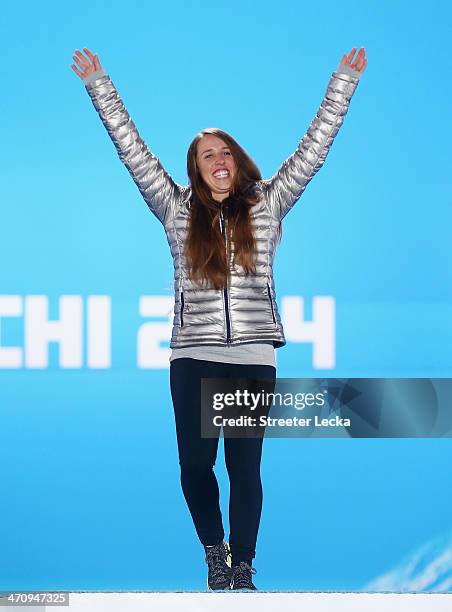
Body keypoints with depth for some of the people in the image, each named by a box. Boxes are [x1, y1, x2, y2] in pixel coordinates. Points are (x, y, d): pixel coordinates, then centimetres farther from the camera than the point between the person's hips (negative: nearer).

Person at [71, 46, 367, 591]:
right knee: (195, 465, 1)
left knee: (245, 468, 2)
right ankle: (214, 550, 25)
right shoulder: (177, 210, 9)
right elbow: (133, 151, 7)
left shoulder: (266, 207, 10)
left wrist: (344, 82, 8)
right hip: (194, 359, 0)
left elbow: (313, 149, 9)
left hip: (254, 358, 0)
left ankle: (243, 565, 15)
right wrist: (98, 84, 4)